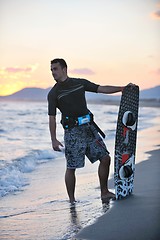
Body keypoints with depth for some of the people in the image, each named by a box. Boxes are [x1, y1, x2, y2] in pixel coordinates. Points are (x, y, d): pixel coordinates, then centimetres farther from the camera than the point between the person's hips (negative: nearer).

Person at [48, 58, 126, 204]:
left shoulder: (80, 83, 8)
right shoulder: (53, 93, -1)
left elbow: (102, 89, 10)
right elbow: (52, 118, -4)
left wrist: (122, 88, 1)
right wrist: (54, 140, -11)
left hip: (89, 127, 4)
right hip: (72, 131, -4)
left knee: (105, 157, 3)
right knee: (71, 167, -4)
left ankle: (104, 192, 15)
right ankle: (72, 200, 9)